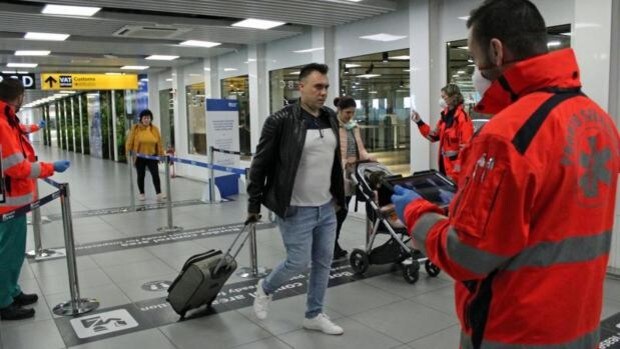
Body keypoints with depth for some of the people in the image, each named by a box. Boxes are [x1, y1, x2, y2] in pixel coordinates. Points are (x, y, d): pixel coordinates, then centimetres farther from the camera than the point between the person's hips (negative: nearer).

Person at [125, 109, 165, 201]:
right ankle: (141, 194, 23)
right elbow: (130, 142, -3)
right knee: (141, 175, 10)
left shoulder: (154, 129, -1)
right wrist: (129, 153, -6)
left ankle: (159, 193, -5)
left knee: (155, 174, -7)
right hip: (139, 157, -1)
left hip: (152, 156, 1)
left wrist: (161, 154, 1)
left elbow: (159, 143, 2)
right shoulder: (135, 128, -6)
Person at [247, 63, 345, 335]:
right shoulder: (281, 121, -14)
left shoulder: (331, 118, 7)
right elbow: (260, 164, -9)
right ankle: (265, 289, 29)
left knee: (323, 263, 12)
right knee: (298, 263, -1)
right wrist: (254, 204, -7)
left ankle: (314, 315, 29)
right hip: (296, 210, -7)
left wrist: (338, 196, 18)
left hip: (326, 208, 7)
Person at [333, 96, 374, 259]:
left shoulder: (354, 126, 15)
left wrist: (367, 156, -4)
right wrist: (343, 161, -28)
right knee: (339, 210, -7)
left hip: (351, 172, 7)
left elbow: (360, 147, 16)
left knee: (342, 211, 11)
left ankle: (333, 245, 22)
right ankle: (331, 246, 4)